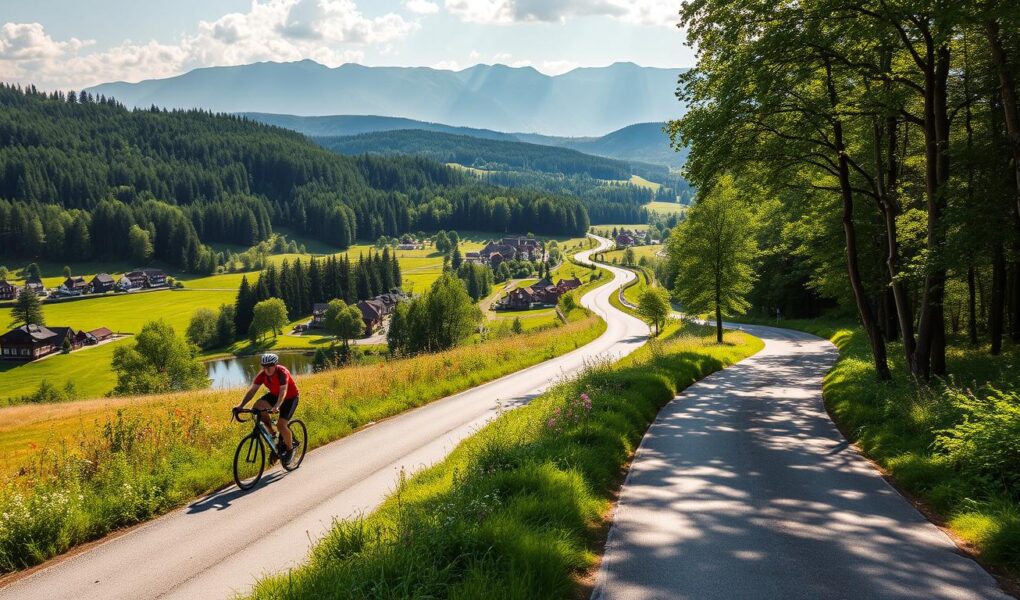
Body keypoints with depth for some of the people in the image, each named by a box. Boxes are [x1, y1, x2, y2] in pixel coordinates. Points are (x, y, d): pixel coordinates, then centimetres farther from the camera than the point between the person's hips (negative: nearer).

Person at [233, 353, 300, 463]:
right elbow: (252, 390, -21)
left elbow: (283, 391, -43)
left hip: (290, 397, -6)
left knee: (281, 424, -19)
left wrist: (276, 407, -59)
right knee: (258, 406, -21)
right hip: (275, 394, 6)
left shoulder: (282, 372, -31)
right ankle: (273, 434, -4)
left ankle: (290, 449, 6)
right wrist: (241, 405, -34)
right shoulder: (262, 374, -17)